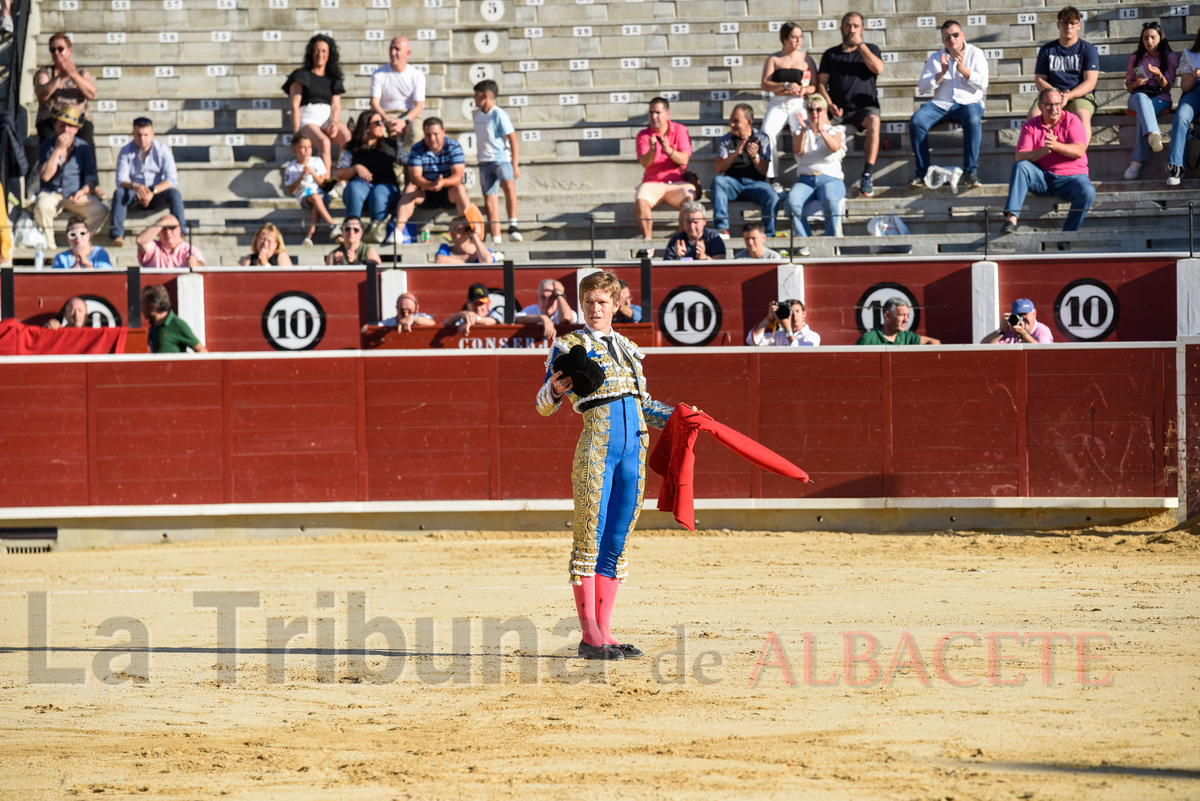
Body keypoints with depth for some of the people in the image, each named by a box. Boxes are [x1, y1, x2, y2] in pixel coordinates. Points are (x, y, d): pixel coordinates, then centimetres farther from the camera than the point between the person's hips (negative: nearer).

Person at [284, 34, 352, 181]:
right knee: (324, 142, -37)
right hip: (308, 118, -3)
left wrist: (334, 122, -11)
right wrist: (297, 132, -10)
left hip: (329, 119, 3)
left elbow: (336, 106, 12)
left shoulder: (333, 79, 22)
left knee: (347, 137, -32)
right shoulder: (302, 75, 11)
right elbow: (295, 105, 3)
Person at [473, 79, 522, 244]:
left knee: (508, 185, -33)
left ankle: (513, 226, -32)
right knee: (489, 199, 2)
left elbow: (513, 138, -10)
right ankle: (496, 238, 4)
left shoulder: (499, 115, -9)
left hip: (502, 159, -7)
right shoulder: (478, 114, 11)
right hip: (485, 162, 7)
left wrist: (515, 165, -12)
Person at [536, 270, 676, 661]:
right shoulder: (569, 345, 4)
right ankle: (589, 637, -5)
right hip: (596, 446, -6)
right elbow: (544, 406, -3)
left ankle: (604, 633, 9)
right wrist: (555, 390, -25)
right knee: (590, 539, -6)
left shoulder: (627, 349, 20)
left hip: (633, 449, 6)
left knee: (616, 543, 6)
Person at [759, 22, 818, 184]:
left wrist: (805, 90, -12)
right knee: (767, 132, -29)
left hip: (799, 104, 0)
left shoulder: (806, 59, 15)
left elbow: (816, 86, 10)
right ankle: (772, 178, -26)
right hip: (778, 104, 0)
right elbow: (765, 84, 2)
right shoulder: (774, 59, 13)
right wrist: (786, 86, -12)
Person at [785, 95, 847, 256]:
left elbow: (835, 147, -14)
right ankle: (806, 242, -25)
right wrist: (803, 130, -20)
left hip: (830, 179, -1)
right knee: (792, 201, -33)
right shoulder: (800, 130, 13)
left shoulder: (833, 130, 9)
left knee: (830, 200, -38)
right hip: (805, 180, 2)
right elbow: (797, 151, -6)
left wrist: (822, 130, -27)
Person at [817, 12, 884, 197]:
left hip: (864, 107, -2)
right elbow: (821, 83, 8)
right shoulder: (831, 54, 15)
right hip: (839, 109, 2)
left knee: (874, 121, -38)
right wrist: (830, 105, -10)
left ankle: (867, 177, -37)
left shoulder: (870, 49, 12)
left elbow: (878, 69, -8)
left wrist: (860, 45, -6)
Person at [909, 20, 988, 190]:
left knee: (973, 121, -38)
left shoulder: (975, 54, 9)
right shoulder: (935, 58, 15)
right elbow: (923, 87, 6)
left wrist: (962, 69, -14)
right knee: (916, 121, -26)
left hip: (968, 102, -3)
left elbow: (982, 84, -2)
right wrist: (942, 73, -9)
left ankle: (970, 172, -34)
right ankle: (922, 172, -23)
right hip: (941, 103, 3)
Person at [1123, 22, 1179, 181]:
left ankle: (1138, 161, -45)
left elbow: (1167, 87, 4)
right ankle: (1153, 134, -68)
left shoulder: (1171, 57, 9)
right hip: (1137, 97, 1)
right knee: (1140, 97, -40)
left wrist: (1159, 76, -17)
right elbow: (1128, 87, 14)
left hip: (1160, 98, -1)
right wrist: (1136, 84, -10)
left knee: (1144, 113, -38)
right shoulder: (1135, 58, 14)